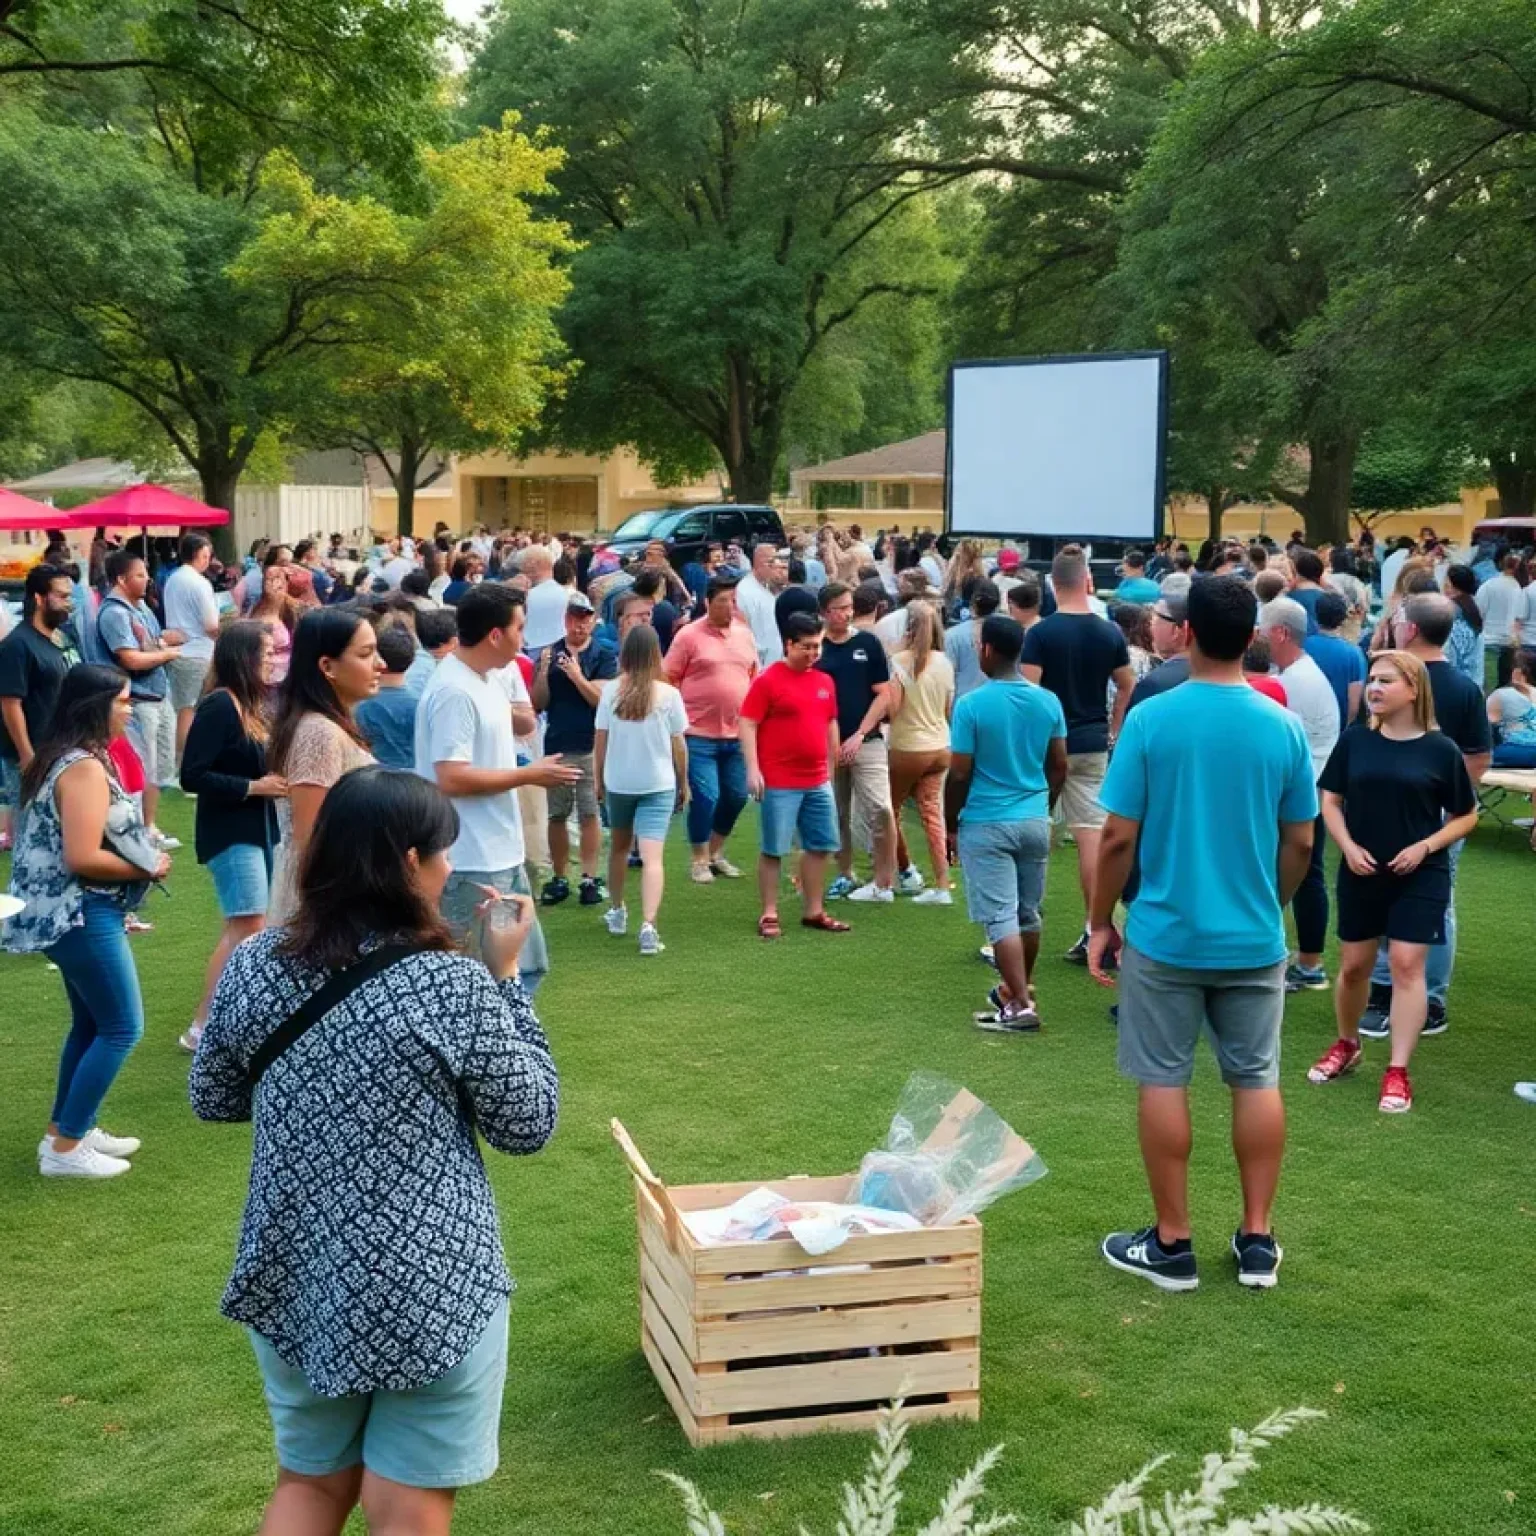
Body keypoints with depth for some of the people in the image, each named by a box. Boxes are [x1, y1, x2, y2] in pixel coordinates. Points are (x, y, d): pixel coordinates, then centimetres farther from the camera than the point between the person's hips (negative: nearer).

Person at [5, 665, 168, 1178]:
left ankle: (65, 1130, 27)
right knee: (122, 1027, -3)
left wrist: (139, 843, 11)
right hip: (82, 915, -10)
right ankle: (65, 1149, 3)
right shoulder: (85, 767, -21)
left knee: (90, 1023, 18)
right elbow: (82, 858, -27)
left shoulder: (59, 756, 11)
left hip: (70, 913, 10)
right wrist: (147, 869, -13)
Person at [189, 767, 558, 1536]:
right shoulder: (455, 986, -19)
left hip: (294, 1278, 5)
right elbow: (528, 1125, -7)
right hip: (430, 1289, -4)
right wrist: (505, 978, -2)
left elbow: (212, 1099, 10)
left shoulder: (253, 964, -5)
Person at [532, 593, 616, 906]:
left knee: (590, 814, -2)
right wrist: (543, 673, -11)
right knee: (557, 815, 7)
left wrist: (577, 676, -22)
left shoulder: (605, 656, 1)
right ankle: (558, 879, 14)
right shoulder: (549, 653, 8)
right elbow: (537, 704, 5)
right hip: (555, 747, 3)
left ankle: (590, 879, 3)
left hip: (591, 748, -2)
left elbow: (602, 700, -8)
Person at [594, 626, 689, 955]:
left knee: (619, 846, 24)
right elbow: (678, 744, -2)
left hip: (617, 782, 2)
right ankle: (648, 925, -22)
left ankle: (616, 912, 37)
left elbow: (600, 740, 0)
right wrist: (684, 783, 11)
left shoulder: (611, 691, -4)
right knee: (652, 857, -8)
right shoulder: (668, 694, -8)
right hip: (658, 784, -2)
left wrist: (598, 779, 13)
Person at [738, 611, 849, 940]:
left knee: (820, 846, 11)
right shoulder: (767, 680, -9)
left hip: (818, 782, 7)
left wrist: (831, 768, 18)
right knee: (773, 849, 1)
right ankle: (769, 915, 9)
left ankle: (814, 912, 22)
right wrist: (753, 769, -18)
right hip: (779, 783, -6)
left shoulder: (825, 681, 10)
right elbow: (747, 725, -11)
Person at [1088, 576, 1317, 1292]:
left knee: (1163, 1083, 7)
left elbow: (1118, 836, -11)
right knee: (1257, 1082, 13)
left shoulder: (1151, 718, -12)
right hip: (1254, 938, 3)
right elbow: (1300, 843, 4)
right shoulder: (1284, 727, -4)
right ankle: (1257, 1239, 20)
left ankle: (1171, 1244, 14)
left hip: (1165, 935, -2)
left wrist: (1101, 921, 2)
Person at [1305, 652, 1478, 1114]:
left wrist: (1425, 846, -13)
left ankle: (1398, 1072, -2)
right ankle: (1347, 1046, 35)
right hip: (1360, 873, 3)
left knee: (1406, 964, -6)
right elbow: (1330, 800, 5)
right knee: (1353, 965, 12)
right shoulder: (1355, 741, -1)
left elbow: (1466, 816, 1)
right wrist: (1348, 846, -10)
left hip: (1420, 876, -3)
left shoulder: (1440, 749, -6)